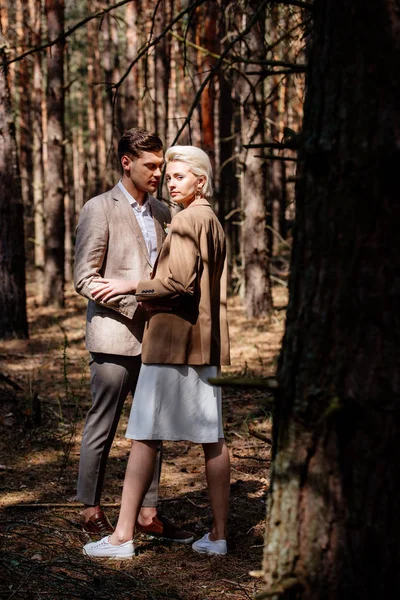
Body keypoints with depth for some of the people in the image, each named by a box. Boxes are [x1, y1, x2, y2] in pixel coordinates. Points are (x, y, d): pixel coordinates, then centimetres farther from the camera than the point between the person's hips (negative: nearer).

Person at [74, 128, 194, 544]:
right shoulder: (99, 210, -6)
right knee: (102, 426, 2)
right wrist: (135, 302, -17)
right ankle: (91, 511, 14)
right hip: (114, 336, -6)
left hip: (153, 336, 6)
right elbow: (84, 279, -10)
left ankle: (148, 513, 15)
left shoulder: (162, 213, 14)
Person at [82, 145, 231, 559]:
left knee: (144, 436, -5)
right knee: (212, 438, 8)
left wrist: (131, 287, -7)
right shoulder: (212, 221, 17)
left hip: (173, 341, -9)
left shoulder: (188, 219, -12)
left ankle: (123, 536, -3)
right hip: (205, 341, 9)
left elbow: (178, 283, -19)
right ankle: (218, 534, 11)